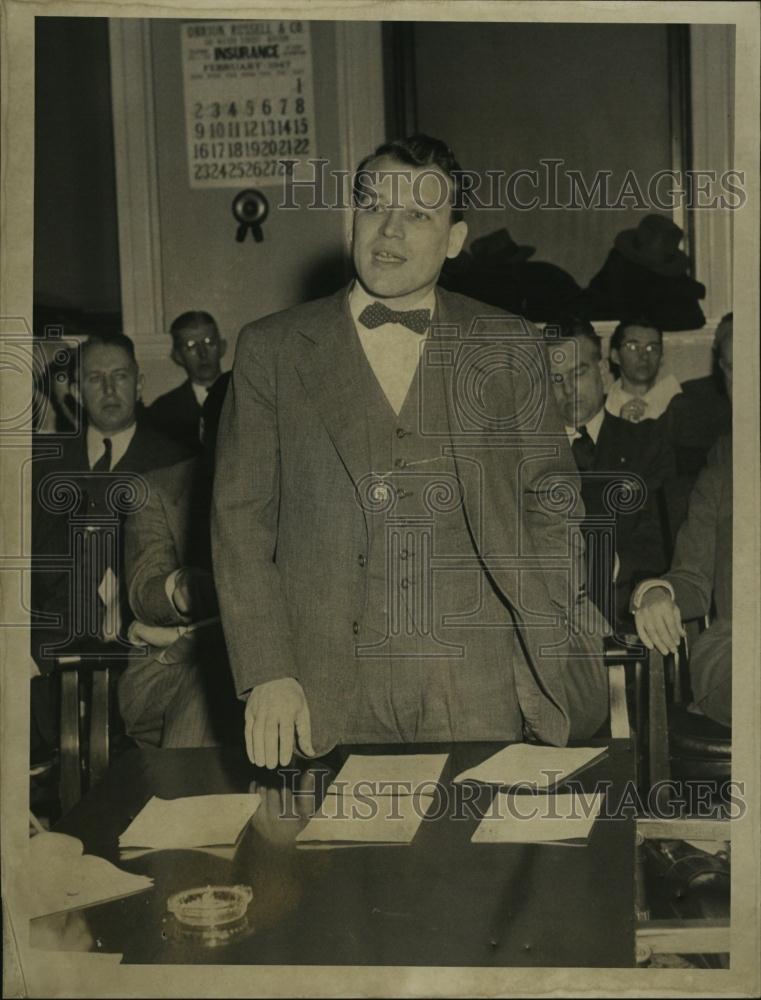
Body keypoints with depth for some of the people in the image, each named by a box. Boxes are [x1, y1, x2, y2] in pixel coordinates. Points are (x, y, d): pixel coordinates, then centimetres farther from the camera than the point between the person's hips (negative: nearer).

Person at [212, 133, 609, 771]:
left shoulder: (509, 350, 8)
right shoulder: (270, 350, 6)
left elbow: (550, 504, 9)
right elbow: (240, 519, 4)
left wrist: (562, 662, -2)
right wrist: (267, 676, -5)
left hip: (477, 689, 1)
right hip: (326, 690, 0)